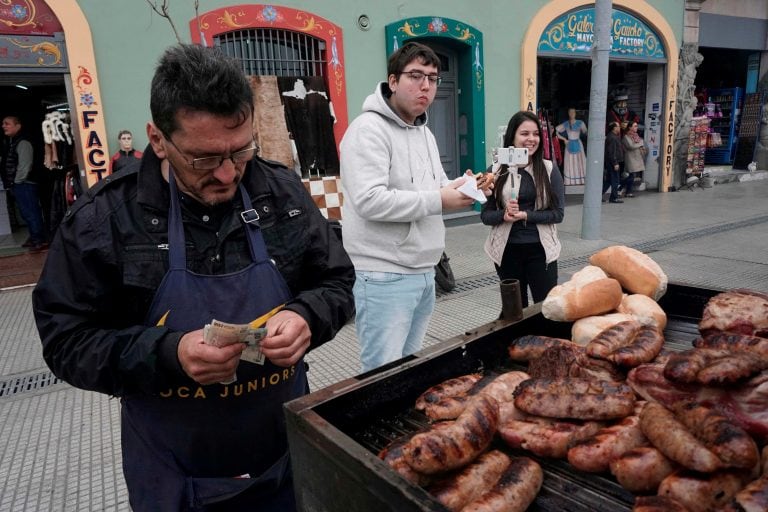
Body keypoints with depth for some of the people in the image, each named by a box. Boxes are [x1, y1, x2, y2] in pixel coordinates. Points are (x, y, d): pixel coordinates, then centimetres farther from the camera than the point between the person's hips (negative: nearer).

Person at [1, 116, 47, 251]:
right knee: (26, 213, 14)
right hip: (17, 186, 9)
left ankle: (40, 240, -3)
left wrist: (17, 182, -13)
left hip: (24, 185, -9)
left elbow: (25, 165, -17)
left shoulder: (23, 143, -11)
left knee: (32, 212, -7)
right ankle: (34, 237, 21)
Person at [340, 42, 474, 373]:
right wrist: (437, 201, -19)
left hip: (423, 272, 9)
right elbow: (370, 201, -25)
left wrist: (460, 189, -1)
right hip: (384, 276, -9)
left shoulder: (425, 133, 17)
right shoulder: (368, 129, -14)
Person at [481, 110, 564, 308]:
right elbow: (485, 214, -1)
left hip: (540, 249, 0)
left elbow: (558, 213, -5)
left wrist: (526, 215, -19)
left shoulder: (548, 169, -2)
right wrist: (504, 215, -21)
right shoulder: (497, 171, -3)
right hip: (507, 250, 1)